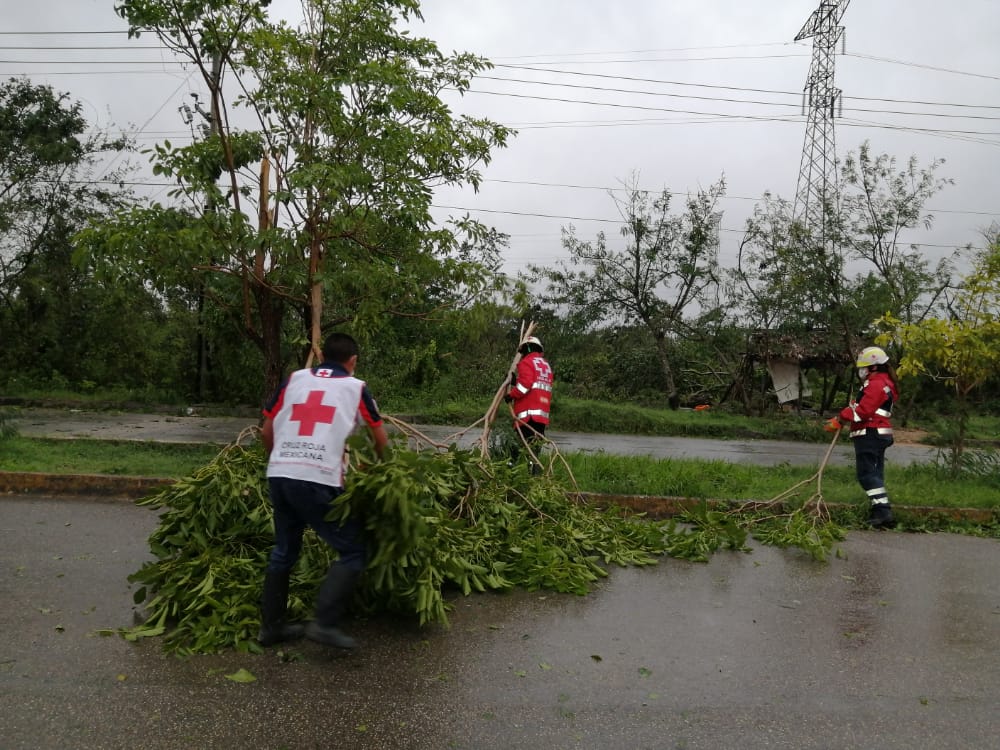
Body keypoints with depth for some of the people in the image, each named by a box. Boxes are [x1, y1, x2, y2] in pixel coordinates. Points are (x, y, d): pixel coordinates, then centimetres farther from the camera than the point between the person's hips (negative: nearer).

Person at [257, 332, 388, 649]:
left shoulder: (294, 379, 16)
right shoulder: (356, 387, 10)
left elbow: (266, 431, 17)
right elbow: (381, 441, 19)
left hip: (279, 475, 5)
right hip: (319, 481, -5)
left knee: (284, 551, 20)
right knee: (352, 552, 4)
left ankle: (271, 627, 26)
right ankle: (325, 623, -8)